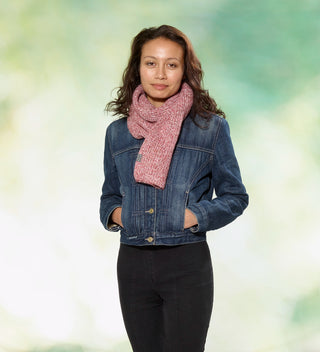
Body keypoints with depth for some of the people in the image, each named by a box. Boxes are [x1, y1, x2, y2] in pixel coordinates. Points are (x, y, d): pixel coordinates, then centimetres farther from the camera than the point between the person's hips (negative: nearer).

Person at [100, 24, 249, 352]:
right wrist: (113, 213, -2)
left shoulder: (210, 127, 0)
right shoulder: (117, 132, 9)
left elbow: (235, 197, 4)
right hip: (132, 263, 3)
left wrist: (196, 215, -12)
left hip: (187, 264, -3)